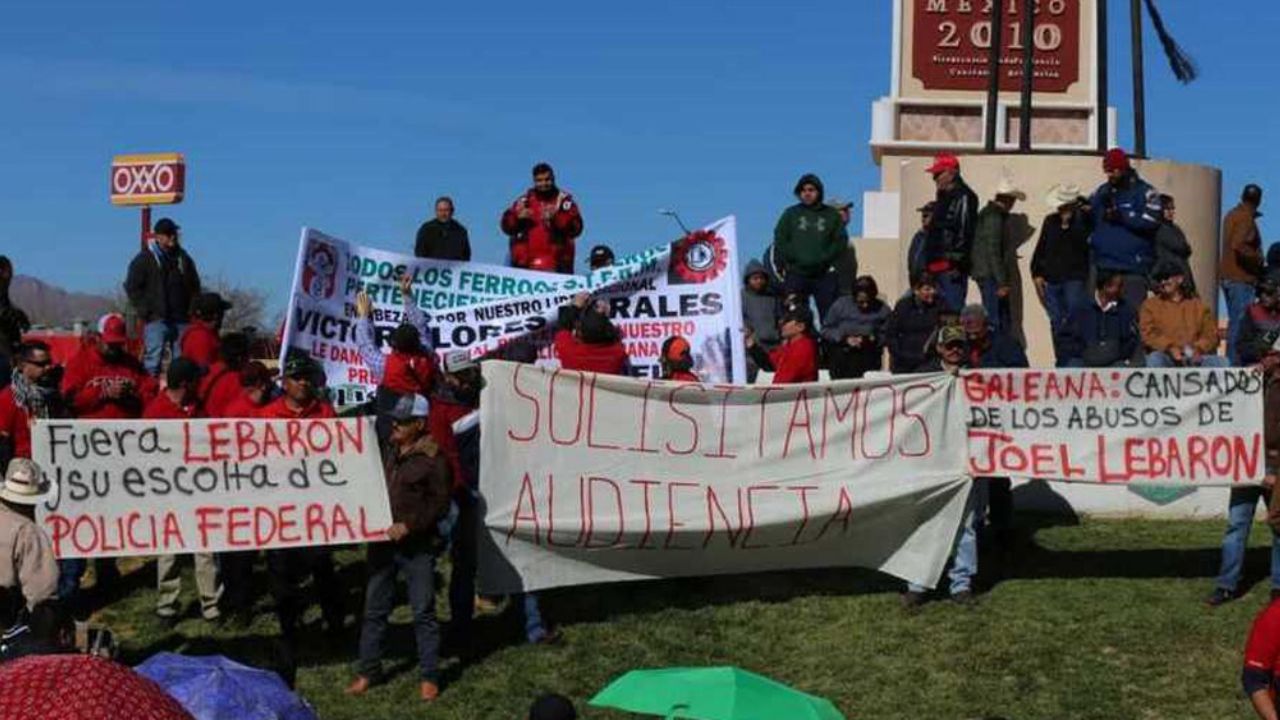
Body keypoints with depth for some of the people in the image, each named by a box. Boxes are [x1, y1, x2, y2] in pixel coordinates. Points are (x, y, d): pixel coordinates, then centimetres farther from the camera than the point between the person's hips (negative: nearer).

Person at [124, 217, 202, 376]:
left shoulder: (183, 258, 16)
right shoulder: (144, 259, 1)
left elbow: (194, 287, 22)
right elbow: (132, 287, -1)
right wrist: (144, 311, -9)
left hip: (181, 320, 5)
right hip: (156, 320, -5)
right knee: (153, 359, -9)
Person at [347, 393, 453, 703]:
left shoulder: (433, 458, -9)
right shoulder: (387, 451, 8)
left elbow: (440, 503, -12)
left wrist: (408, 526, -18)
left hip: (418, 546, -6)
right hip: (383, 541, 6)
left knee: (423, 612, 1)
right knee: (375, 608, 11)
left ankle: (429, 676, 11)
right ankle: (368, 670, 22)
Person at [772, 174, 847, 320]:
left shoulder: (832, 215, 10)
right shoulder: (790, 214, 11)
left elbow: (841, 241, 4)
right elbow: (780, 241, 5)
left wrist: (823, 259, -9)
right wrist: (794, 260, -8)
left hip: (825, 275, 0)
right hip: (796, 274, 0)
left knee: (829, 315, -3)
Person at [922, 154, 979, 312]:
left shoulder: (963, 197, -9)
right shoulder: (943, 198, 22)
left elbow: (964, 230, -17)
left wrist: (957, 263, -22)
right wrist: (929, 263, 22)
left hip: (952, 268, -10)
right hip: (939, 266, 10)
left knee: (954, 308, -13)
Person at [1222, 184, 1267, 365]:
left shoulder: (1232, 215, 15)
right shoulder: (1246, 218, -13)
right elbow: (1239, 246, -26)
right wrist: (1258, 260, -16)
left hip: (1227, 275, 9)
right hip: (1241, 277, -9)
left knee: (1234, 321, 14)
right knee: (1240, 323, -9)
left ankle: (1231, 360, 16)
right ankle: (1235, 362, -11)